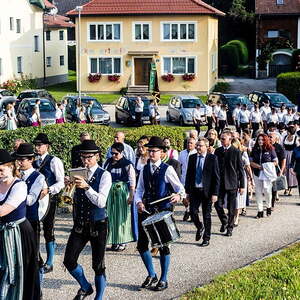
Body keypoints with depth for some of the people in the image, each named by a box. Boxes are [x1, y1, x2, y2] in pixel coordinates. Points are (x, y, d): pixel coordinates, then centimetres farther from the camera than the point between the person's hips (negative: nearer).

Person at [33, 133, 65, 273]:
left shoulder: (54, 161, -7)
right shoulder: (35, 162, 12)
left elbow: (61, 182, -11)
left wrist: (48, 190, -25)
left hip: (49, 199, -6)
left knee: (48, 231, -1)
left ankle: (49, 263, 7)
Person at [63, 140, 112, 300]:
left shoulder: (104, 175, -9)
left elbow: (101, 202, -21)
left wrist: (86, 187, -30)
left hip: (98, 225, -4)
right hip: (79, 225, 4)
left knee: (98, 265, 4)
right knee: (69, 261, -1)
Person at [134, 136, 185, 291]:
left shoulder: (167, 169, -6)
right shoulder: (144, 170, 9)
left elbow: (180, 188, -6)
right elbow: (139, 189, 11)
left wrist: (179, 195, -29)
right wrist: (138, 202, -9)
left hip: (163, 212, -5)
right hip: (146, 211, 5)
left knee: (163, 246, 3)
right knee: (141, 245, 6)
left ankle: (163, 279, 18)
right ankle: (151, 275, 26)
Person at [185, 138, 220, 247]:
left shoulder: (212, 158, -5)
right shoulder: (192, 157, 5)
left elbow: (216, 177, -6)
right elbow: (189, 175, 9)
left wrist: (215, 193, -11)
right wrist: (187, 191, 5)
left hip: (207, 191, -3)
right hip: (194, 190, 3)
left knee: (207, 215, 5)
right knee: (193, 212, -5)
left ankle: (206, 239, 18)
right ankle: (199, 227, 26)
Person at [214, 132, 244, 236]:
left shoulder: (236, 152, -4)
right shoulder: (217, 151, 7)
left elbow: (240, 169, -2)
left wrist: (242, 185, -4)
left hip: (232, 184, -3)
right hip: (219, 183, 3)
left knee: (231, 208, 3)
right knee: (218, 204, -2)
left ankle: (230, 228, 17)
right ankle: (224, 222, 22)